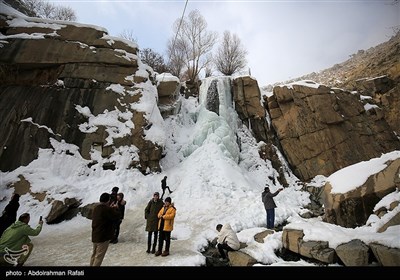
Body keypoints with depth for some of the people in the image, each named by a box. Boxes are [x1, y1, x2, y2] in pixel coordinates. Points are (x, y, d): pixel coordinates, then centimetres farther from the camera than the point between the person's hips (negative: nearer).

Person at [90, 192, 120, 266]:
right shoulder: (106, 209, -25)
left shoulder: (96, 208, 5)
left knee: (94, 254, 22)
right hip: (103, 236, -9)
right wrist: (115, 208, -1)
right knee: (99, 256, 3)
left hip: (95, 235, 9)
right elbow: (116, 216, -18)